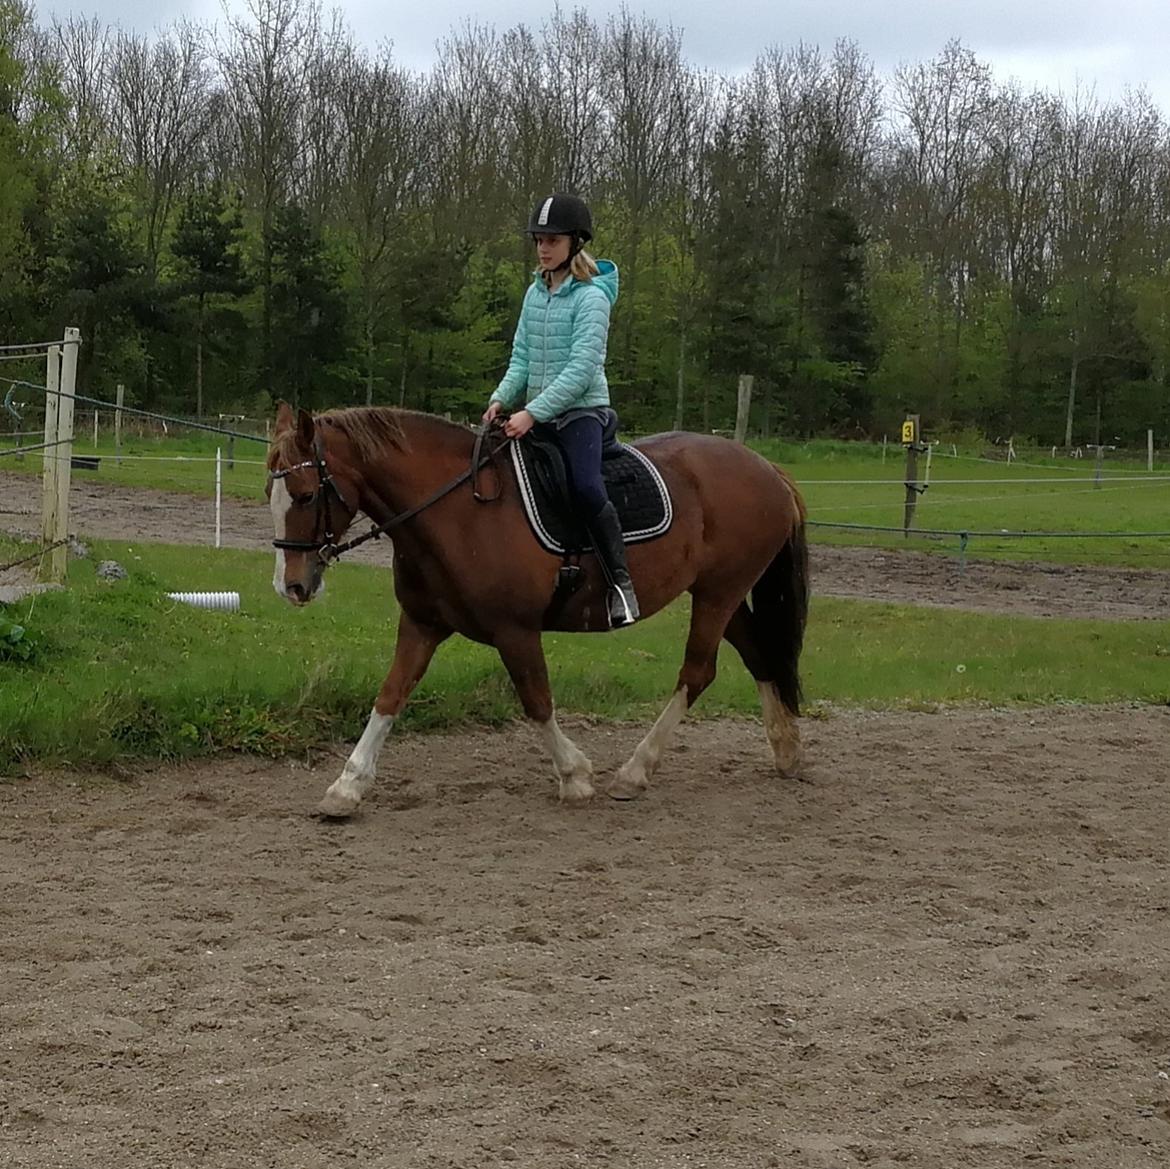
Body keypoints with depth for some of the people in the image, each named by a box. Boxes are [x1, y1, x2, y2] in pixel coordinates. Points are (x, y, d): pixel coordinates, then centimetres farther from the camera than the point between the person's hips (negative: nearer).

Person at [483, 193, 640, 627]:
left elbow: (581, 369, -20)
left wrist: (532, 413, -27)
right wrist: (501, 399, -6)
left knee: (586, 488, -30)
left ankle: (620, 581, -22)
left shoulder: (591, 297, -12)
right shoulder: (536, 293, 10)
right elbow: (521, 359, 12)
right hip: (537, 414, 8)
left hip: (581, 409, -8)